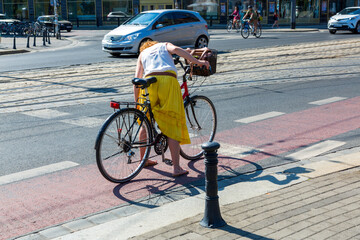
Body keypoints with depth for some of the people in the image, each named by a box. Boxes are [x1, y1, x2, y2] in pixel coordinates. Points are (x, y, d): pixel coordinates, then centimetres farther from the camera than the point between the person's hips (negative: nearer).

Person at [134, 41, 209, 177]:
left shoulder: (142, 54, 32)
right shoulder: (165, 45, 28)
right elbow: (175, 49, 2)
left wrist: (136, 102, 24)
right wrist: (197, 62, -4)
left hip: (149, 81, 2)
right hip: (168, 80, -2)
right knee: (172, 126, -2)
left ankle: (143, 159, 33)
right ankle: (176, 168, -7)